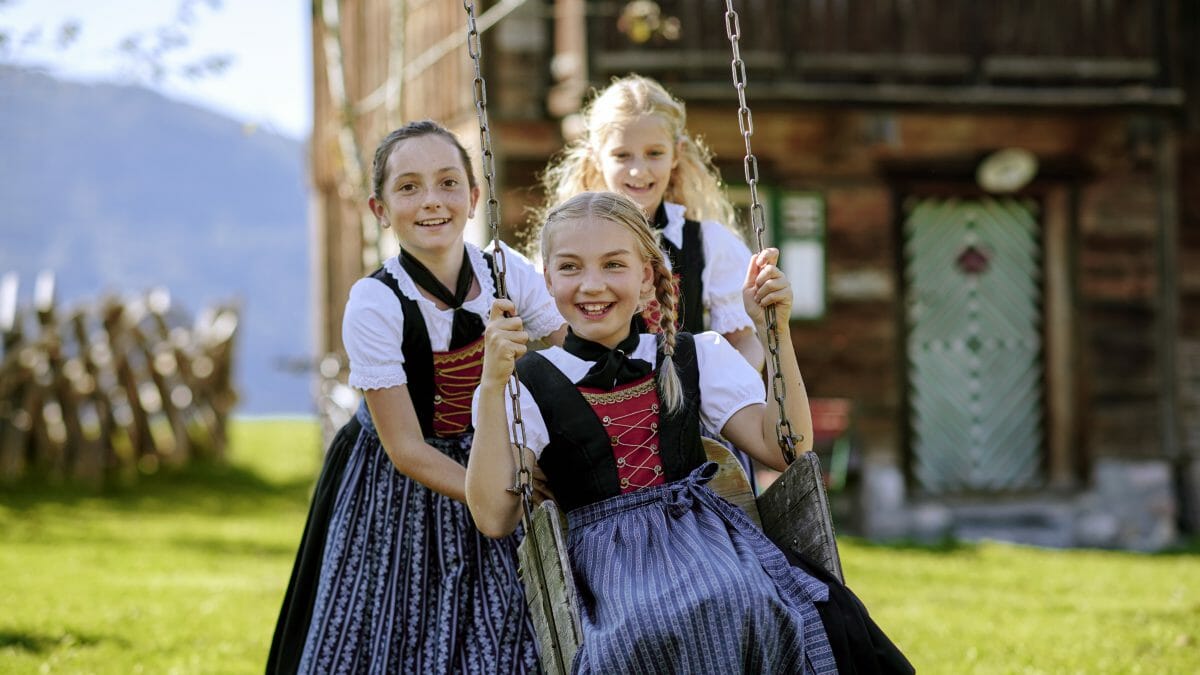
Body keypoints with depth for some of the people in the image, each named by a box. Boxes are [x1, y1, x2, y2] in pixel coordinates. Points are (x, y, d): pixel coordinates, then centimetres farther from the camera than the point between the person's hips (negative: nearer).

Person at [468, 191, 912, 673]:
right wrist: (493, 384, -13)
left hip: (706, 537, 3)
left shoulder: (696, 358, 16)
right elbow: (494, 517, -7)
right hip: (611, 559, -3)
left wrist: (774, 332, 3)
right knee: (648, 628, -39)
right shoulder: (529, 383, 6)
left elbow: (785, 449, 8)